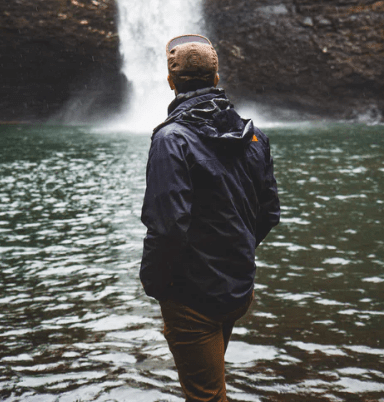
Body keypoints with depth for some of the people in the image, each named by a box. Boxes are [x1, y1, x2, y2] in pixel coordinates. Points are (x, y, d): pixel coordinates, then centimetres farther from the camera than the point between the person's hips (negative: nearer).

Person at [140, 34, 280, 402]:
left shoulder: (172, 138, -20)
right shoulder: (252, 134, 2)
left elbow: (167, 225, -26)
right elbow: (269, 213, 6)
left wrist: (152, 282, -10)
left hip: (194, 298, -7)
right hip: (240, 289, 7)